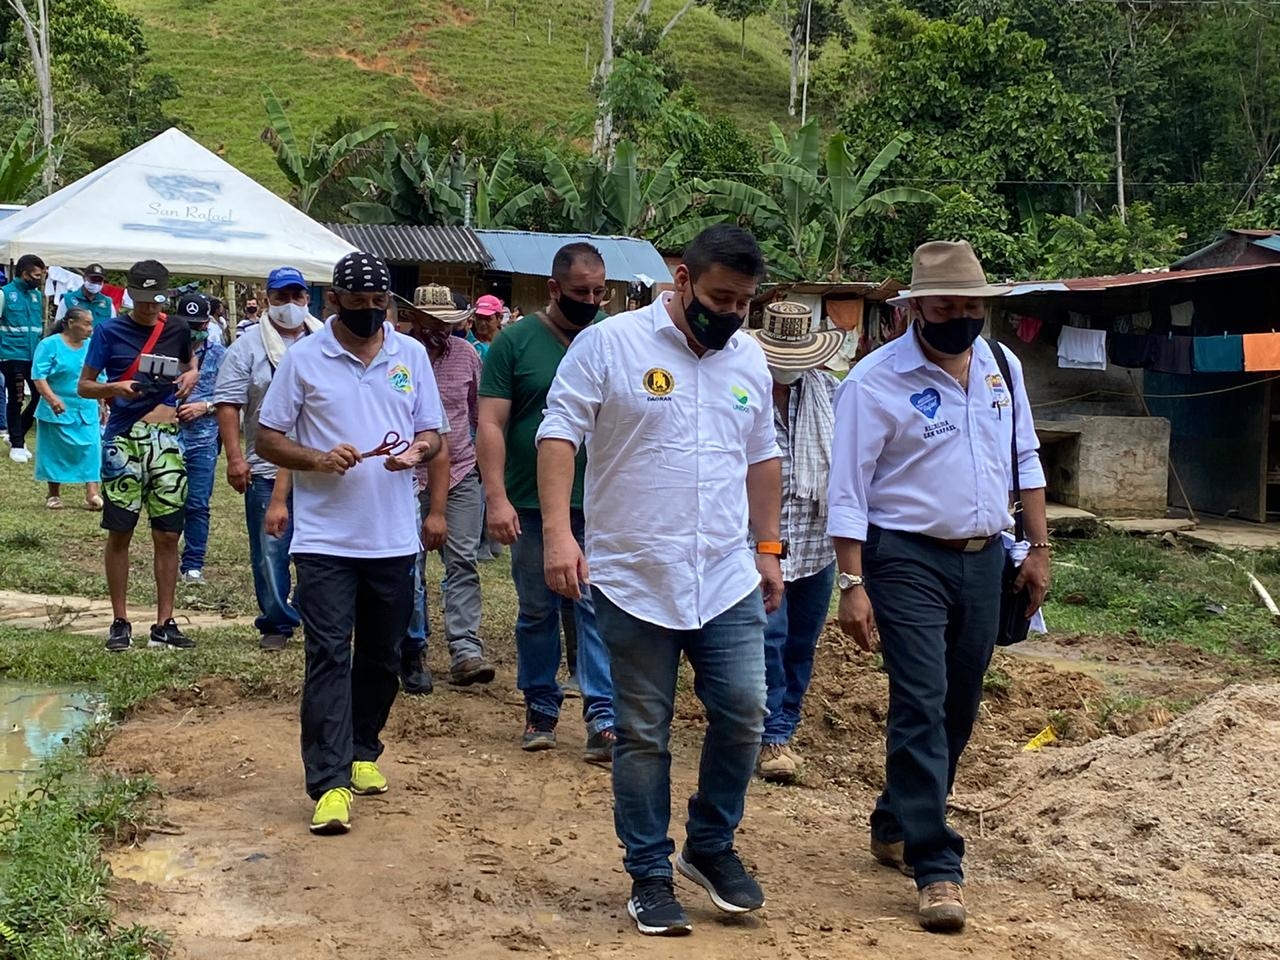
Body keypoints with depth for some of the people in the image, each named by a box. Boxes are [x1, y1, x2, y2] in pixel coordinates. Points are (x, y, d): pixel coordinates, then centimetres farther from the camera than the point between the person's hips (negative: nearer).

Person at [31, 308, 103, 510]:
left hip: (87, 412, 4)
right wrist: (52, 398, -27)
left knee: (90, 451, -7)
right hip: (58, 411, -4)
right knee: (55, 452, 6)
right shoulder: (50, 345, -7)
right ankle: (54, 495, 19)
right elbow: (38, 376, -14)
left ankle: (92, 494, -10)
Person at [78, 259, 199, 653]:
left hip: (166, 441, 3)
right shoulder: (109, 332, -1)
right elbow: (84, 386, 3)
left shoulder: (177, 329, 8)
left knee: (168, 535, 2)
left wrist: (191, 375, 5)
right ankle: (120, 622, 12)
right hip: (123, 442, -3)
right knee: (120, 533, 2)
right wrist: (115, 388, -17)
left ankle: (164, 623, 9)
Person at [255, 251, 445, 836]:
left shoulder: (412, 355, 7)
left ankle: (362, 752, 33)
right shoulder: (303, 358, -1)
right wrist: (319, 459, -18)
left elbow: (432, 432, 12)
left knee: (382, 656, 14)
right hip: (325, 540, -3)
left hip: (394, 540, 4)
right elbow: (267, 440, 0)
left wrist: (418, 451, -12)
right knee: (329, 658, -6)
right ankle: (329, 783, -7)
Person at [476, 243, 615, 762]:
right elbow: (491, 424, -6)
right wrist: (496, 498, -14)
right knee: (536, 612, 11)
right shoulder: (515, 341, -3)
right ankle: (541, 708, 25)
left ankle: (603, 719, 1)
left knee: (598, 611, -2)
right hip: (532, 505, 0)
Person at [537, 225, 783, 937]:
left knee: (744, 713, 3)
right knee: (644, 735, 6)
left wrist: (768, 548, 17)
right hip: (634, 581, -4)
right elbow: (560, 433, -10)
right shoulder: (610, 344, -7)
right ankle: (651, 874, 19)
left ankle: (712, 846, 25)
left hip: (729, 580, 4)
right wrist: (558, 532, -21)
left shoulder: (749, 359, 10)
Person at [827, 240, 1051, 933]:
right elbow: (848, 489, -12)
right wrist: (852, 583, -17)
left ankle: (896, 828, 32)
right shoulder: (877, 379, -11)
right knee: (921, 710, -9)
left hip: (983, 560, 6)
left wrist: (1039, 547, 12)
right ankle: (936, 868, -4)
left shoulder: (1002, 367, 7)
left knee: (959, 709, 13)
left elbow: (1025, 459, 16)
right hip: (909, 562, -6)